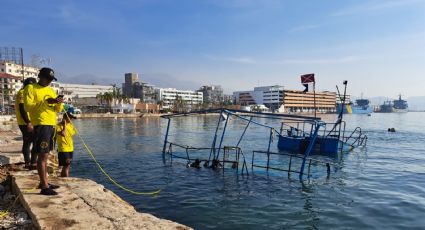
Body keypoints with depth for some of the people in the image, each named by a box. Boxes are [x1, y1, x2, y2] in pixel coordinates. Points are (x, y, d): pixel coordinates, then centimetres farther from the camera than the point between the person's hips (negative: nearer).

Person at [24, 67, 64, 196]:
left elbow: (58, 110, 15)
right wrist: (46, 102, -22)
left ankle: (44, 182, 22)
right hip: (41, 125, -7)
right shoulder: (30, 88, -2)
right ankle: (44, 187, -7)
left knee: (45, 155, 13)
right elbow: (27, 106, -13)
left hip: (51, 125, 7)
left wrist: (59, 103, -6)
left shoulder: (51, 90, 18)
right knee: (42, 155, -8)